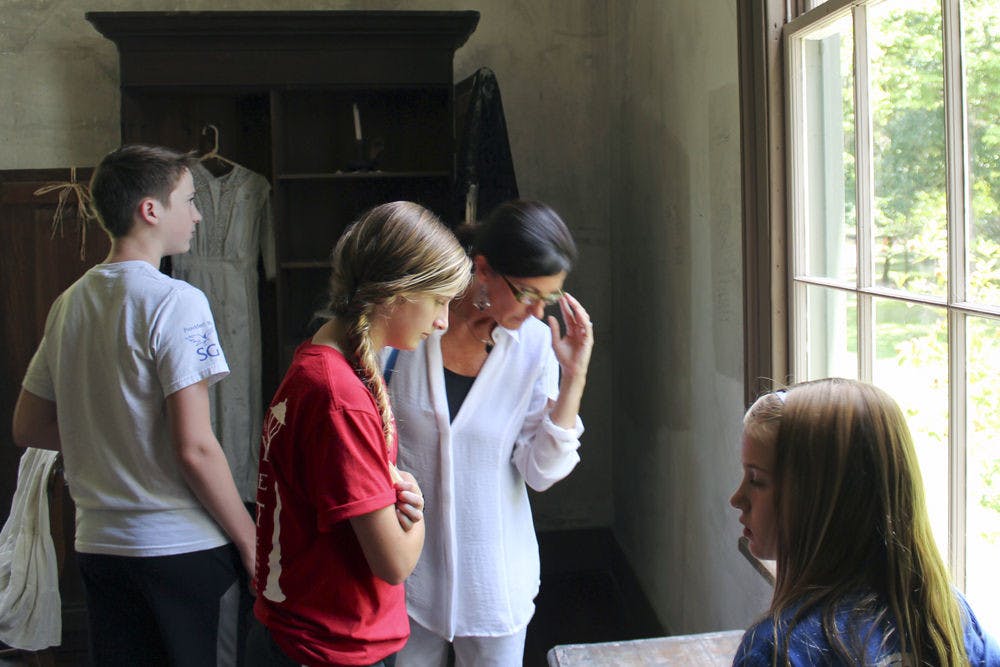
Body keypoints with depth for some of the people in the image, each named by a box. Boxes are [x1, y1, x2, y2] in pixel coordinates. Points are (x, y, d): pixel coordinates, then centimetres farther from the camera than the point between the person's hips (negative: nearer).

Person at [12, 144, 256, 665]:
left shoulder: (68, 304, 8)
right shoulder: (175, 301, -15)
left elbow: (27, 427, 15)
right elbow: (195, 448, -19)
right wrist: (250, 542, -10)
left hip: (98, 544, 7)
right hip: (183, 545, -7)